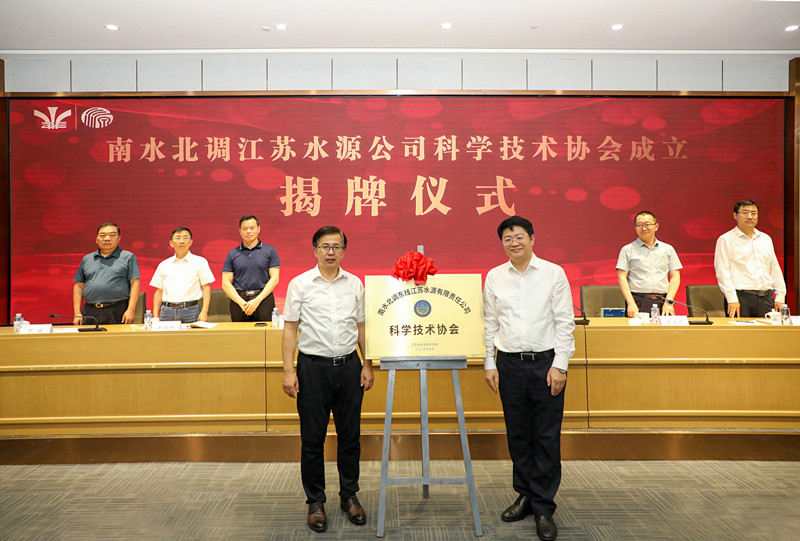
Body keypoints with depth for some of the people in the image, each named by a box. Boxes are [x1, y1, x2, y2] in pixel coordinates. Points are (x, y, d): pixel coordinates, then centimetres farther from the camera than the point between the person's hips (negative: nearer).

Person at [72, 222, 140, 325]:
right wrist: (77, 313, 7)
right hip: (90, 312, 3)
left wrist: (131, 310, -11)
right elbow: (79, 286, 17)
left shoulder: (128, 257, 6)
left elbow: (135, 283, -1)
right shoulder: (87, 259, 18)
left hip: (117, 313, -3)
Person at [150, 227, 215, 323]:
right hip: (167, 311, 2)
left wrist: (204, 312, -11)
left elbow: (206, 287, 0)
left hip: (190, 311, -2)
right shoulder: (164, 265, 15)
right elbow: (159, 291, 16)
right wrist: (155, 315, 7)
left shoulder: (200, 262, 5)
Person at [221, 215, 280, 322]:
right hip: (238, 300, 2)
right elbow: (226, 283, 6)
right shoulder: (232, 254, 11)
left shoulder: (270, 251, 7)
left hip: (263, 298, -1)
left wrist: (257, 300, -10)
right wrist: (242, 302, -8)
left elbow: (274, 278, 0)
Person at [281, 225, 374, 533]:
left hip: (348, 367, 3)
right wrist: (288, 370, -8)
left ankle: (349, 496, 25)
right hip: (313, 367, -2)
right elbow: (290, 328, -1)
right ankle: (315, 501, 20)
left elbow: (361, 327, 11)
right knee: (312, 439, 5)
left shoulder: (354, 284, 7)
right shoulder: (300, 284, -1)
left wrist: (367, 364, 6)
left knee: (350, 436, 10)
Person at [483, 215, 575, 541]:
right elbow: (490, 324, 9)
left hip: (546, 363, -2)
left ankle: (543, 508, 14)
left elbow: (565, 322, -2)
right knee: (517, 435, 11)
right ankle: (525, 495, 28)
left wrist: (559, 365, -8)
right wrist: (490, 364, 5)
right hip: (510, 364, 2)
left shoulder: (553, 273, -1)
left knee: (546, 438, 2)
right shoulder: (494, 277, 6)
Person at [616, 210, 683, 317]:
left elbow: (675, 277, 14)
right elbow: (621, 277, 2)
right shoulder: (628, 250, 9)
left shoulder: (668, 249, 17)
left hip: (662, 303, 2)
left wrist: (669, 302, -1)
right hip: (638, 302, -2)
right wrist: (631, 303, -10)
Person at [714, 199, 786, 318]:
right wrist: (732, 299, -16)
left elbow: (775, 269, 20)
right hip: (740, 297, -5)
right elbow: (722, 272, -8)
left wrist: (780, 297, 11)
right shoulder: (725, 240, 0)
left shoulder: (766, 239, 19)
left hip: (766, 299, 5)